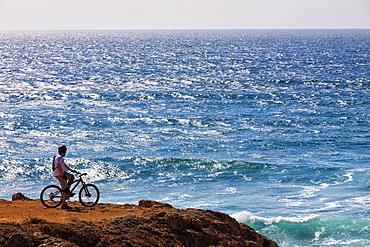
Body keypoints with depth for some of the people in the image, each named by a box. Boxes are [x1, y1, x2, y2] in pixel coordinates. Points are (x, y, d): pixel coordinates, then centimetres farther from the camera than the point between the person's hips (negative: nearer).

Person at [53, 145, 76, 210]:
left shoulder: (60, 157, 18)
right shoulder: (59, 157, -16)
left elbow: (64, 165, 28)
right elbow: (58, 167, -25)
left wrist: (71, 170, 27)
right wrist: (63, 175, -25)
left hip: (63, 173, 10)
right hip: (59, 174, -10)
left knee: (72, 177, 22)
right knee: (65, 189, -11)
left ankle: (68, 192, 16)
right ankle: (63, 204, -11)